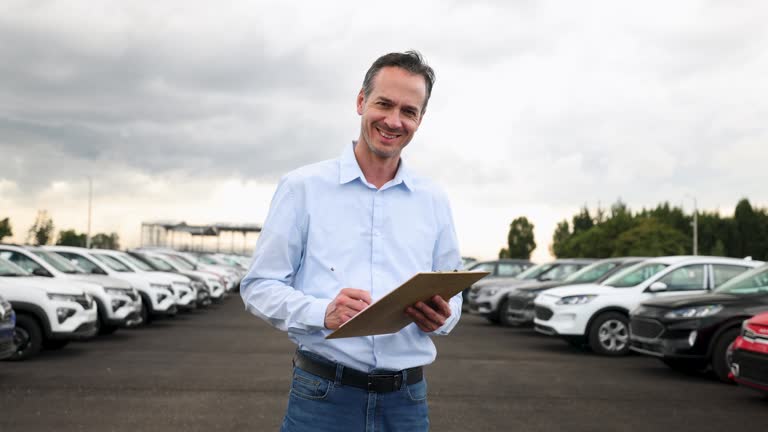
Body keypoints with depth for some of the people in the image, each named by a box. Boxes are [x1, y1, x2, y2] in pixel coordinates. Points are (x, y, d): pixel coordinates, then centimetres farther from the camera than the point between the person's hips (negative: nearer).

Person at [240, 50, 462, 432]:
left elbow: (451, 296, 12)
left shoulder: (433, 201, 7)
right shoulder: (303, 186, -3)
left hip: (406, 400, 3)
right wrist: (323, 313, -22)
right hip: (322, 397, -3)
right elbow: (259, 286, -4)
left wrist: (440, 317, -12)